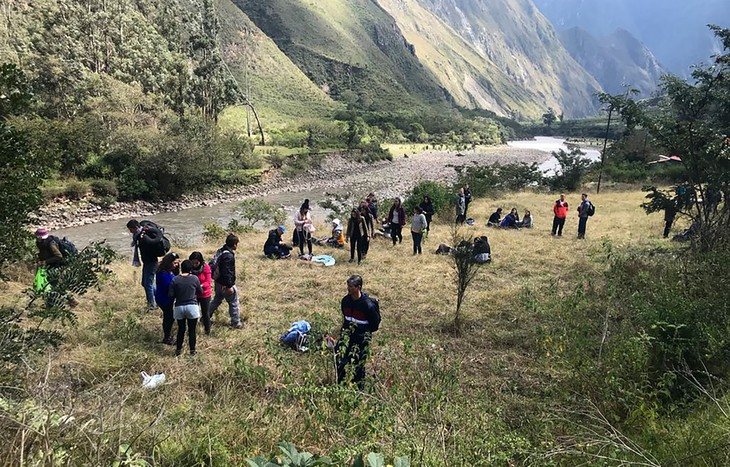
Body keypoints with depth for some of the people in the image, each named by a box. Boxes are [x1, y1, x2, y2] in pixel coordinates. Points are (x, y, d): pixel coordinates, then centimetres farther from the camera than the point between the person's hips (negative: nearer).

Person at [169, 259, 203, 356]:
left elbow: (170, 295, -4)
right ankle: (192, 350, 16)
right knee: (192, 330, 8)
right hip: (192, 307, -1)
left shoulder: (175, 280, -5)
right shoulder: (194, 278, -5)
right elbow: (200, 292, 6)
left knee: (181, 329, 16)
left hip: (179, 307, 1)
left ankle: (178, 350, 25)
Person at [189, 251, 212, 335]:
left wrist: (201, 286, -35)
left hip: (204, 294, -2)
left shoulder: (206, 267, -18)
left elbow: (208, 282, -17)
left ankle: (207, 331, 28)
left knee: (205, 313, 11)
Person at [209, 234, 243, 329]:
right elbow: (226, 272, -27)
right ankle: (235, 323, 17)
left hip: (218, 282, 9)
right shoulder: (229, 256, -27)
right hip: (226, 284, -9)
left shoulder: (221, 251, 3)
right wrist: (229, 286, -21)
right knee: (233, 303, 7)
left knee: (217, 300, 25)